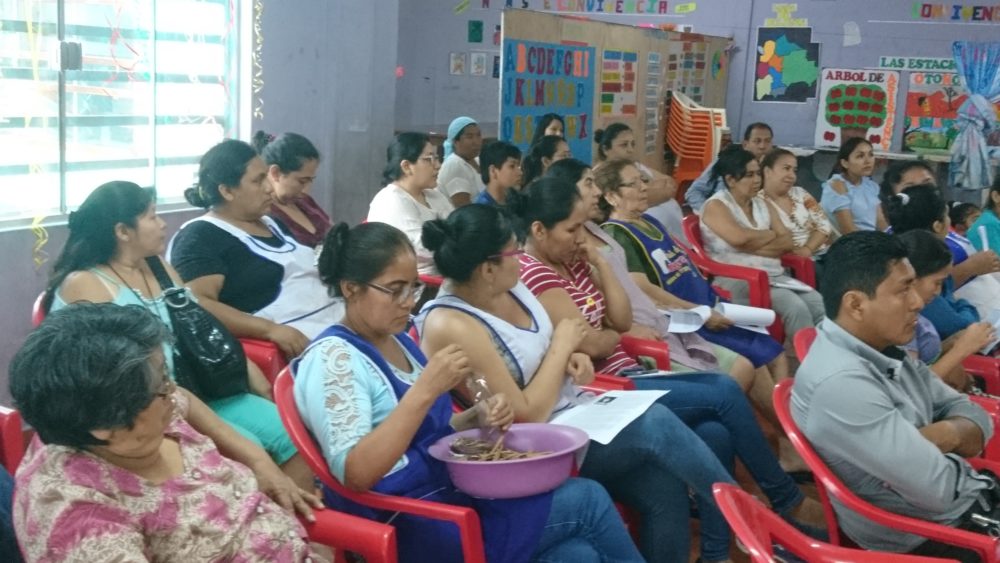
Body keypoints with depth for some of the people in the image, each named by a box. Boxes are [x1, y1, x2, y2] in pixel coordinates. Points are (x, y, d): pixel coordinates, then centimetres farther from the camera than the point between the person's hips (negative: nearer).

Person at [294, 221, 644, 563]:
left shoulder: (397, 340, 10)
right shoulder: (332, 359, -14)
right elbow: (355, 474, -25)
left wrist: (479, 417, -1)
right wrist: (425, 390, -29)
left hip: (452, 493, 8)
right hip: (410, 526, -8)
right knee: (586, 501, -10)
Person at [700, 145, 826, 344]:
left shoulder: (764, 205, 19)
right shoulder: (716, 206, -2)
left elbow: (788, 242, 7)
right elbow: (739, 238, -20)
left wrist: (752, 246, -10)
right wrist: (770, 234, 0)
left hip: (774, 276, 7)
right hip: (737, 280, -7)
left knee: (822, 305, -16)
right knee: (795, 306, -29)